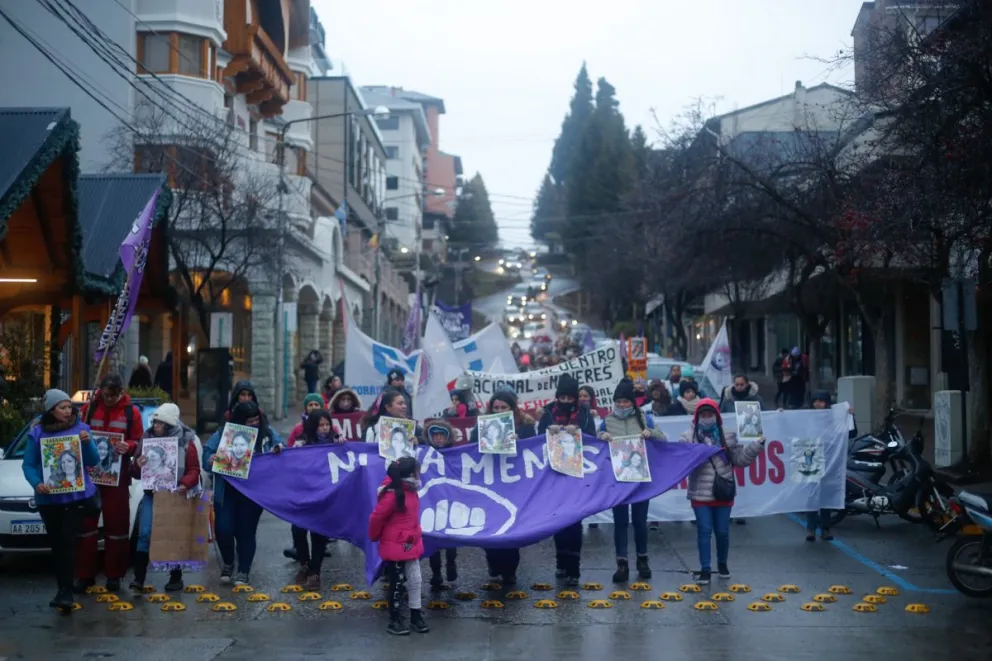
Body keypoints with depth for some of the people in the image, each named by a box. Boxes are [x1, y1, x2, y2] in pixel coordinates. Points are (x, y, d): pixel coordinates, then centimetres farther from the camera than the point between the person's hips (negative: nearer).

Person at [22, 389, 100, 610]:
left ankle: (65, 592, -12)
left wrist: (88, 443, -17)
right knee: (56, 543, 8)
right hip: (48, 498, 2)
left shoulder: (81, 428, 0)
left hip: (77, 495, -2)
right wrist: (36, 483, -17)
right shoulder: (37, 433, 0)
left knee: (67, 540, -11)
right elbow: (28, 464, 1)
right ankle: (63, 588, 19)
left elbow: (93, 461, 1)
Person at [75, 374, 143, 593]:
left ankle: (114, 575, 14)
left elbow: (139, 442, 1)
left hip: (117, 475, -1)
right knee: (86, 523, 3)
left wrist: (128, 446, -20)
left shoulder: (131, 412, 0)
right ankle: (85, 575, 10)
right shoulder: (89, 407, 4)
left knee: (117, 524, 4)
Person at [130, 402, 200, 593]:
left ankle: (176, 577, 21)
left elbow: (194, 470, -6)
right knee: (144, 534, -12)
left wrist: (185, 484, -25)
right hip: (152, 495, 2)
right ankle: (139, 579, -11)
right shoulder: (147, 438, 2)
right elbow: (136, 473, 6)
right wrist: (138, 466, -17)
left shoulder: (186, 442, -5)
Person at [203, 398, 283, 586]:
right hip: (227, 492, 0)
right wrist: (213, 461, -25)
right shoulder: (223, 433, -4)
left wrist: (278, 449, -10)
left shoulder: (267, 432, 0)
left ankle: (243, 571, 19)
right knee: (224, 529, -4)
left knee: (246, 532, 4)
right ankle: (228, 564, 25)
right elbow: (207, 455, -3)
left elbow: (280, 447, 13)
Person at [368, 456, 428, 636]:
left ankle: (416, 617, 23)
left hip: (410, 545, 8)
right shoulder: (392, 494, -24)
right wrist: (375, 537, -3)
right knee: (397, 584, 3)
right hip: (395, 547, -8)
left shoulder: (411, 491, 4)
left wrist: (415, 536, 16)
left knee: (415, 580, 12)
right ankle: (394, 621, 17)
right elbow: (377, 518, -17)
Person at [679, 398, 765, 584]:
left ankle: (722, 564, 32)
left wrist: (757, 445, -1)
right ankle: (705, 569, 9)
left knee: (722, 531, 10)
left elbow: (740, 459, 7)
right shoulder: (689, 437, 0)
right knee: (704, 531, 0)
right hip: (700, 494, -2)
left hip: (723, 493, 2)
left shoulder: (728, 436, 7)